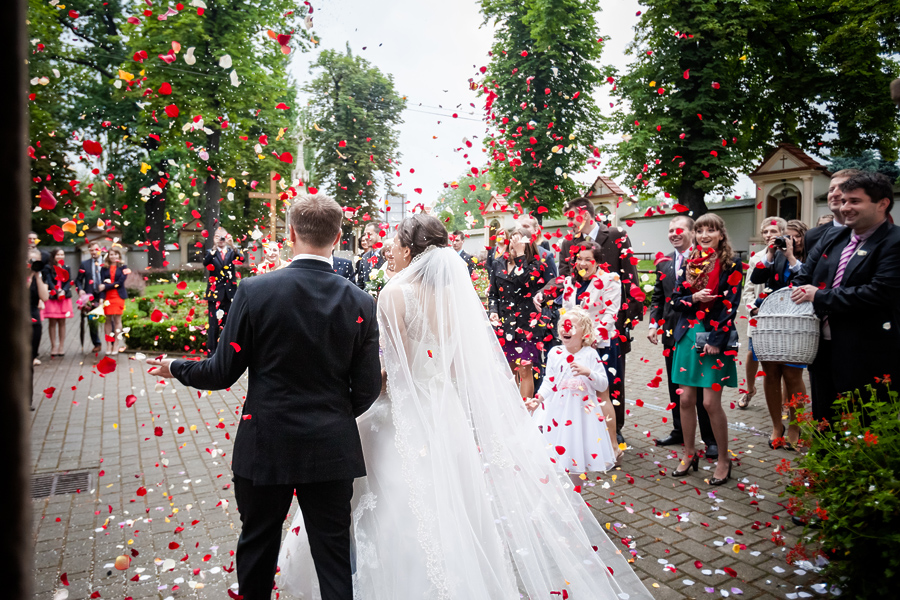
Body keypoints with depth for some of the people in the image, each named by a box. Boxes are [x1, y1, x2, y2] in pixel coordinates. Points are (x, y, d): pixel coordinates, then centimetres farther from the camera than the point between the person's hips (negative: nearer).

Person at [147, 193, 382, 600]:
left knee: (257, 545, 22)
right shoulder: (360, 302, -9)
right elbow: (367, 389, -5)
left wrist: (175, 368, 13)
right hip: (332, 451, 1)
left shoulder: (254, 291, -13)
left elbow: (222, 373, -7)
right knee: (334, 552, 14)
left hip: (265, 447, 0)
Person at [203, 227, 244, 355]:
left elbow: (241, 258, -11)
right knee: (214, 324, -4)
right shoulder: (211, 252, 6)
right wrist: (214, 247, -26)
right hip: (215, 292, -2)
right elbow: (205, 262, -15)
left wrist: (232, 245, -25)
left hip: (230, 292, 2)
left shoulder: (232, 251, 10)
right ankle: (211, 351, 2)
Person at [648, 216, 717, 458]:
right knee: (675, 386, 15)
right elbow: (657, 298, 14)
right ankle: (679, 431, 29)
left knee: (702, 388, 2)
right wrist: (654, 324, 4)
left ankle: (710, 439, 14)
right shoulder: (664, 263, 11)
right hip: (672, 333, 6)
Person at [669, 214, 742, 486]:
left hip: (715, 338, -4)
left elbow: (730, 306, -9)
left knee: (711, 402, -4)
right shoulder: (691, 263, 10)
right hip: (688, 335, 4)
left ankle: (723, 460, 15)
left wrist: (716, 341, -15)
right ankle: (689, 454, 22)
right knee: (686, 399, 7)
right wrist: (693, 297, -12)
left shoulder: (732, 266, -3)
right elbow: (675, 300, 9)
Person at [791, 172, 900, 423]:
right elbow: (803, 277, 11)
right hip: (822, 346, 7)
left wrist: (820, 297, -17)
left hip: (866, 357, -6)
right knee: (823, 420, 19)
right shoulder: (832, 238, 11)